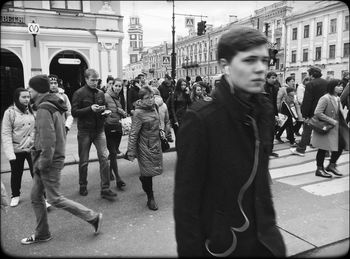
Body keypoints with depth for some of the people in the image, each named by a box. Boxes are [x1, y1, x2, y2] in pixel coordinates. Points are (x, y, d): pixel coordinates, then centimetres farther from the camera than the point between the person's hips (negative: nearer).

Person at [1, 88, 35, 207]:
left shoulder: (32, 110, -1)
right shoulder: (10, 112, -9)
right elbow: (6, 134, -11)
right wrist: (10, 153, -18)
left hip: (32, 148, 1)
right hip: (16, 150, -1)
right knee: (16, 174, 17)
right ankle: (15, 196, 39)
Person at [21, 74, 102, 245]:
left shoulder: (44, 110, -20)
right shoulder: (55, 107, 11)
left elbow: (48, 140, -26)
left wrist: (43, 163, -17)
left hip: (49, 162, -10)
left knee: (55, 199, 0)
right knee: (35, 197, 17)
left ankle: (93, 217, 8)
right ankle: (42, 234, 30)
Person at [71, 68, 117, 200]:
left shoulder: (100, 93, 9)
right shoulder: (79, 93, -5)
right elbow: (74, 112, -11)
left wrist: (104, 109, -4)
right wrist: (90, 108, -21)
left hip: (99, 130, 3)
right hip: (84, 131, -3)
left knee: (104, 158, -6)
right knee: (84, 161, 9)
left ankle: (105, 189, 0)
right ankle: (83, 186, 29)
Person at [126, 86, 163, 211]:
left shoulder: (153, 107, 4)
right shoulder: (139, 113, -17)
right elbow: (133, 134, -17)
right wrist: (131, 151, -18)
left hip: (156, 144, 7)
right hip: (145, 146, -7)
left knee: (157, 169, 14)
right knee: (148, 172, 2)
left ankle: (143, 178, 47)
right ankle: (150, 198, 17)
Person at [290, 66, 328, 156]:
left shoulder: (310, 85, -15)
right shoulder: (327, 83, 5)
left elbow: (307, 101, -18)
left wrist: (305, 115, -16)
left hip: (313, 112, -5)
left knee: (307, 131, 4)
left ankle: (300, 149, 12)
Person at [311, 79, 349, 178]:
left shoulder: (338, 99, 9)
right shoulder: (325, 98, -18)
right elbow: (317, 112, -25)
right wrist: (331, 121, -22)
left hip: (336, 128, 8)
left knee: (341, 145, 6)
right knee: (322, 149, 2)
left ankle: (331, 165, 23)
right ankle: (319, 169, 17)